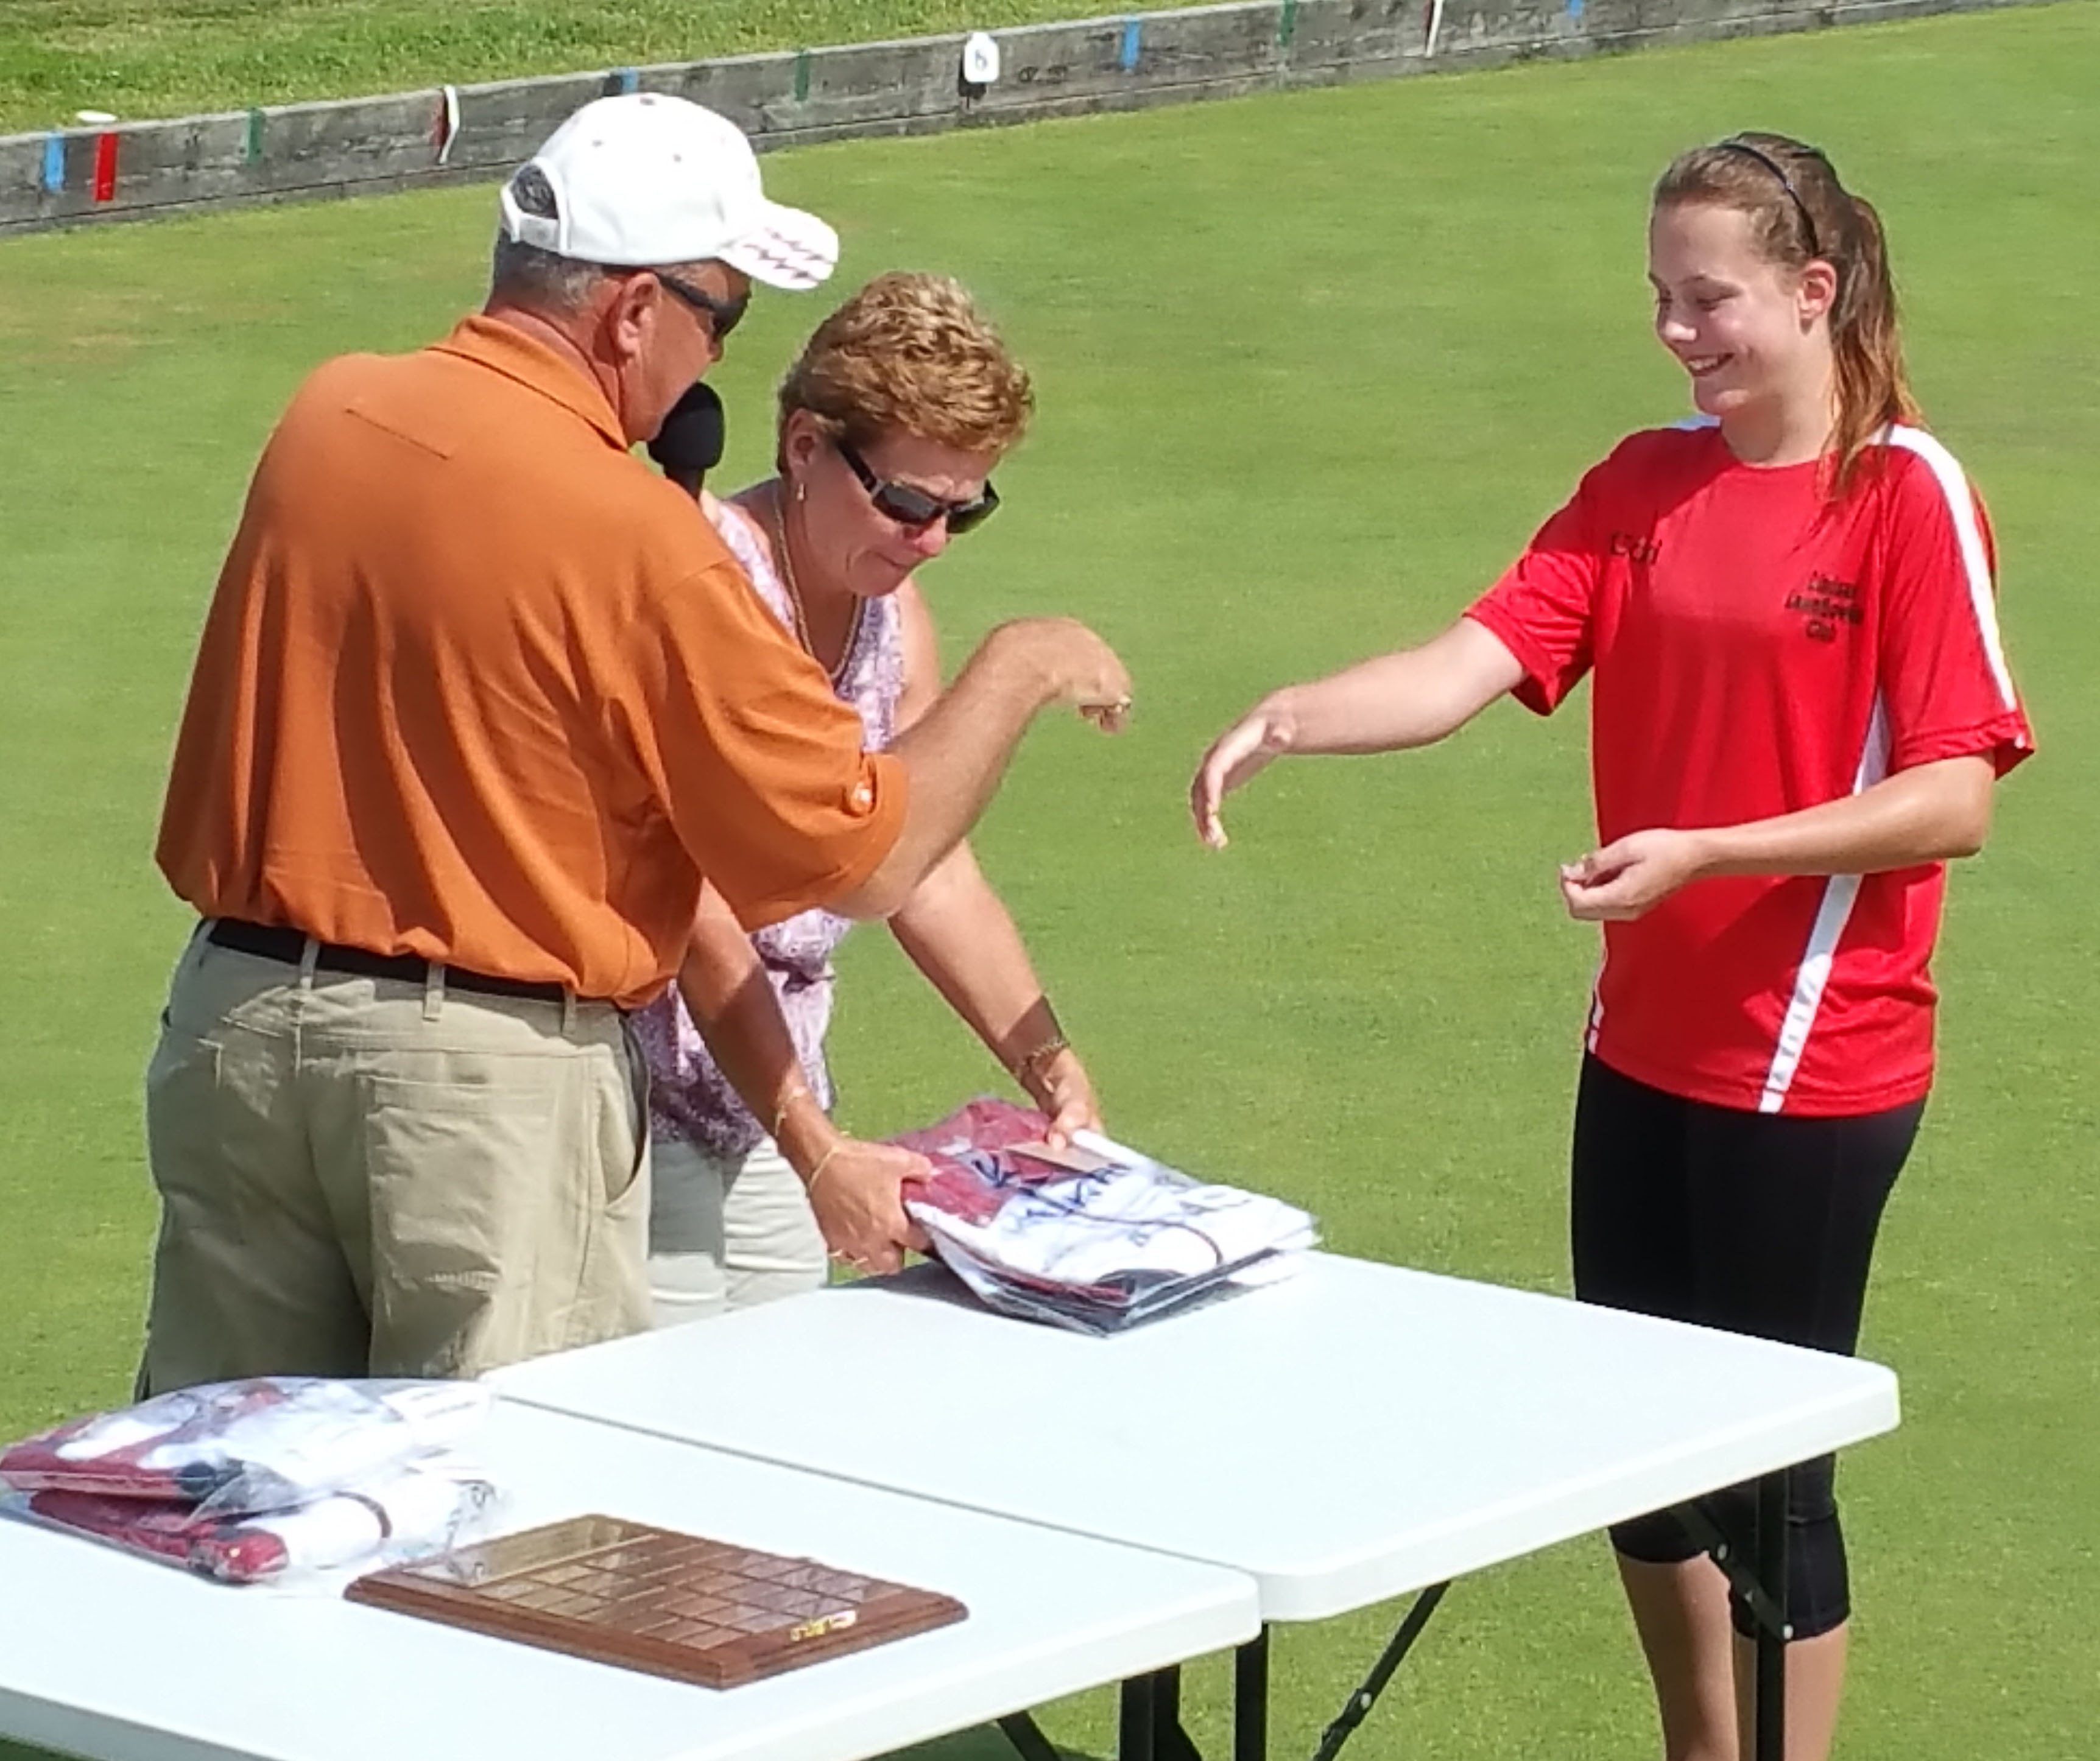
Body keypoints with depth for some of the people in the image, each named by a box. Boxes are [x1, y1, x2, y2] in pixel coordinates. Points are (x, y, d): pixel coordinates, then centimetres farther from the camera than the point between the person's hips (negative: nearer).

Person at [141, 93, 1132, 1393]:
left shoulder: (325, 418, 0)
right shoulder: (635, 539, -17)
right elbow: (867, 861, -11)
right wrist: (1020, 672, 4)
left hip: (240, 1010, 6)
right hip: (489, 1079, -6)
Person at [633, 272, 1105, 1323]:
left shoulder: (895, 617, 8)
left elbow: (934, 879, 14)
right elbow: (697, 919, -23)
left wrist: (1052, 1070, 2)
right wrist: (816, 1151, -26)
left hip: (769, 1091, 8)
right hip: (640, 1107, -8)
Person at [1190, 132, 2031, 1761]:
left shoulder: (1909, 495, -11)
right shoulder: (1646, 486, 5)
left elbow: (1955, 798, -16)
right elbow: (1475, 663, -6)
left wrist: (1704, 853, -24)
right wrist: (1289, 717, -24)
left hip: (1812, 1068, -6)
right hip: (1644, 1050, 6)